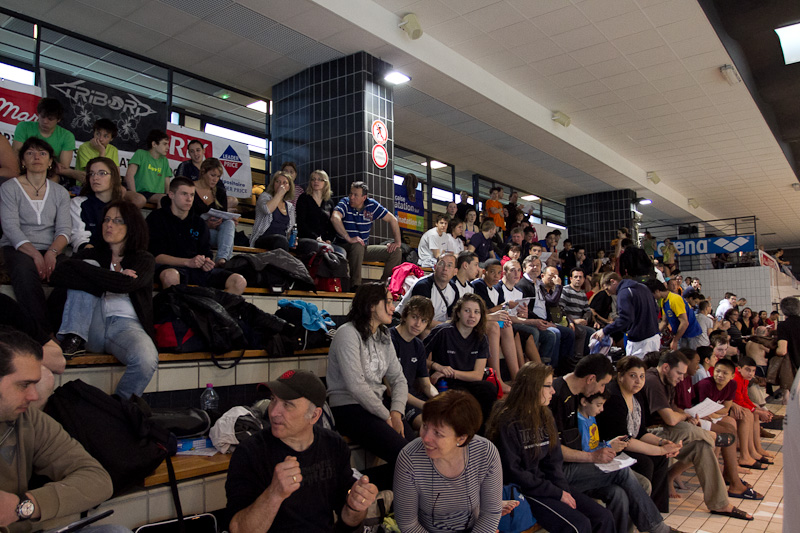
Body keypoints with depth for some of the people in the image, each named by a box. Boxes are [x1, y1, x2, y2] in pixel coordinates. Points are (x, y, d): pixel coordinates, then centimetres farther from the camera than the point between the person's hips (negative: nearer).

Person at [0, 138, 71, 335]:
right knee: (25, 272, -37)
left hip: (50, 251, 2)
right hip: (17, 249, -2)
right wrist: (35, 254, -21)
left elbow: (64, 229, 4)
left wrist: (52, 252, -17)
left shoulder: (60, 192, 15)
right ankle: (44, 334, -36)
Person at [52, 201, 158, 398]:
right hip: (93, 327, 2)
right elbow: (58, 276, -5)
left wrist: (79, 266, -6)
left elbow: (124, 285, -15)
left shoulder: (144, 259, 8)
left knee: (147, 361, -35)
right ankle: (73, 339, -20)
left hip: (126, 325, -2)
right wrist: (108, 281, -12)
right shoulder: (93, 254, 16)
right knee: (89, 266, -12)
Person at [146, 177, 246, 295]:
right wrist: (188, 262, -19)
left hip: (197, 269, 5)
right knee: (171, 276, -43)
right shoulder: (157, 218, 4)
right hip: (170, 267, -5)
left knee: (239, 282, -17)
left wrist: (206, 262, -10)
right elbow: (156, 256, -6)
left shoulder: (199, 223, 19)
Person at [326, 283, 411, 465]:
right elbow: (356, 386, -20)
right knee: (401, 450, -26)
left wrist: (396, 413, -7)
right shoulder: (348, 334, -11)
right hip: (349, 408, -7)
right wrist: (387, 416, -15)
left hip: (376, 404, 7)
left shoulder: (384, 336, 14)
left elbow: (398, 379, 11)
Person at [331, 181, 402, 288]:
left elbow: (392, 219, 5)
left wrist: (397, 241, -2)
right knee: (358, 246, -39)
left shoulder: (372, 205, -1)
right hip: (345, 247, -4)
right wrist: (348, 238, -38)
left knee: (396, 252, -7)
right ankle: (355, 286, -33)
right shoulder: (345, 203, -11)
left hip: (364, 248, 5)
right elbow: (334, 218, -32)